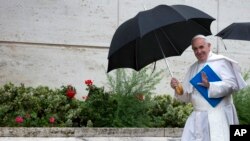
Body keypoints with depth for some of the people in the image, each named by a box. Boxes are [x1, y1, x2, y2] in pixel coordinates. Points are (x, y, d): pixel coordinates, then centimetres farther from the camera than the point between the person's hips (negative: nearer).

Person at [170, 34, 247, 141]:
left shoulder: (220, 62, -2)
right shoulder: (192, 69, 17)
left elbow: (232, 84, -13)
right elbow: (187, 96, 18)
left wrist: (210, 85, -26)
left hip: (218, 116, -6)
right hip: (197, 117, 6)